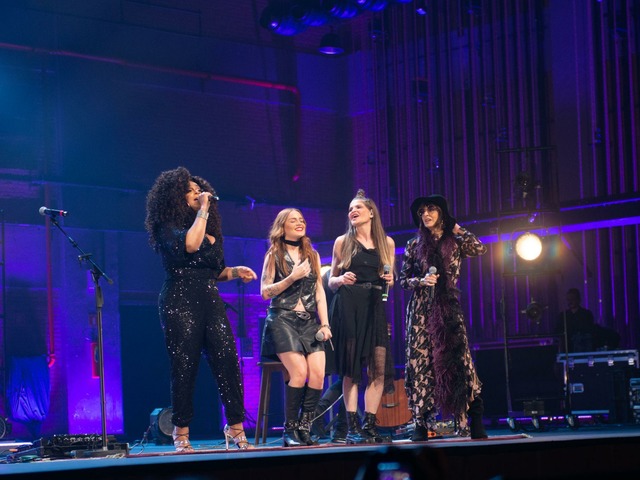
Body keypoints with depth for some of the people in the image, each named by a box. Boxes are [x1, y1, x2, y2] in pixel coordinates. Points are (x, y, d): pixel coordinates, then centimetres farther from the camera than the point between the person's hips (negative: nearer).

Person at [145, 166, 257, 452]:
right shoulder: (167, 227, -1)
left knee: (227, 361, -6)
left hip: (210, 302, 6)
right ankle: (181, 435, 5)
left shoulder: (211, 231, 19)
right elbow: (189, 245, -23)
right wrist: (202, 211, -13)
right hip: (180, 302, -6)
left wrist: (235, 272, 6)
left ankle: (235, 427, -1)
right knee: (184, 367, -4)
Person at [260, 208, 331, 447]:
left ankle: (304, 429, -7)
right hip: (283, 319, -4)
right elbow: (265, 292, 0)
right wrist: (292, 277, -10)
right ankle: (289, 430, -10)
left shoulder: (312, 255, 17)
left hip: (309, 321, 4)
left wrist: (325, 323, 4)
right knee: (299, 372, -22)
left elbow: (319, 292, 14)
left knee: (318, 374, -17)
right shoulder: (274, 255, 6)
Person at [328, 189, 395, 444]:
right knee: (352, 369, -7)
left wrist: (389, 280, -2)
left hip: (375, 308, 2)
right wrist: (341, 279, -11)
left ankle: (369, 425, -2)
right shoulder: (342, 242, 9)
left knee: (379, 368, -8)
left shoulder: (386, 242, 14)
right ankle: (352, 427, -6)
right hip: (348, 307, -2)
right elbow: (331, 282, 11)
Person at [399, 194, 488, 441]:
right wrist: (421, 281, -9)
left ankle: (475, 422, -6)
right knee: (421, 362, -6)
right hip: (421, 310, 1)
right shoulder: (414, 245, 11)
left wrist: (457, 229, 4)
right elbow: (403, 279, 11)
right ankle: (421, 425, -3)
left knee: (457, 360, -9)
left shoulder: (455, 242, 10)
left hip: (449, 309, -1)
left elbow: (479, 249, -6)